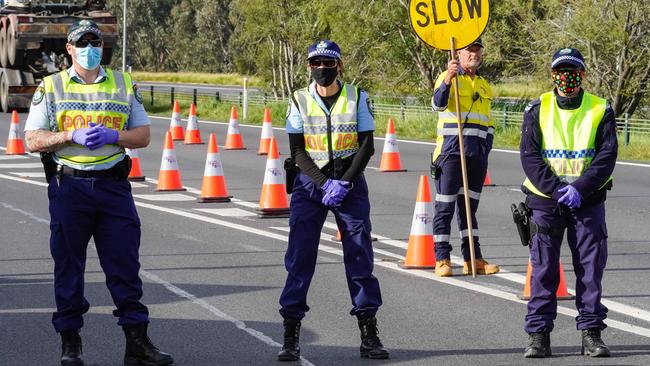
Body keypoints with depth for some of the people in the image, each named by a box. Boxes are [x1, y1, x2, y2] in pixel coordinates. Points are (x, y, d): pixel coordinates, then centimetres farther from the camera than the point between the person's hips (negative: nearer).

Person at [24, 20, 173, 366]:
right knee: (68, 266, 4)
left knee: (125, 265, -1)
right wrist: (73, 135, -14)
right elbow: (32, 140, 0)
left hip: (113, 185, 1)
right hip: (68, 185, -1)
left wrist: (111, 135, -10)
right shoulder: (50, 87, 5)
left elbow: (142, 135, 9)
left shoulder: (124, 85, 11)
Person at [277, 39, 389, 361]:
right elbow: (297, 151, -2)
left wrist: (344, 183, -13)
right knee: (299, 256, -6)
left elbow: (366, 145, -2)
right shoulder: (300, 100, 1)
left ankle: (368, 333, 7)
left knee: (360, 255, -1)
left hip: (350, 182, 0)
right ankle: (290, 335, -2)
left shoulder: (357, 97, 1)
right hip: (310, 181, 0)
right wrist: (324, 183, -14)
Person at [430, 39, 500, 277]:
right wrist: (448, 79, -35)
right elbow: (438, 104, -20)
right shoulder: (447, 77, -1)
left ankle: (473, 259, 12)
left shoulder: (484, 85, 18)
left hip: (478, 155, 6)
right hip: (451, 150, -6)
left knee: (470, 207, 10)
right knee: (445, 207, -3)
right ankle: (442, 259, 0)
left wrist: (486, 146, 11)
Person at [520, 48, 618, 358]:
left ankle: (591, 332, 10)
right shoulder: (537, 110, 1)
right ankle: (538, 335, 4)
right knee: (543, 269, 0)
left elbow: (607, 156, -6)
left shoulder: (601, 111, 1)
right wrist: (556, 190, -16)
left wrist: (579, 189, -17)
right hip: (545, 200, 0)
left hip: (588, 201, 0)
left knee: (591, 268, 2)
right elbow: (529, 157, -5)